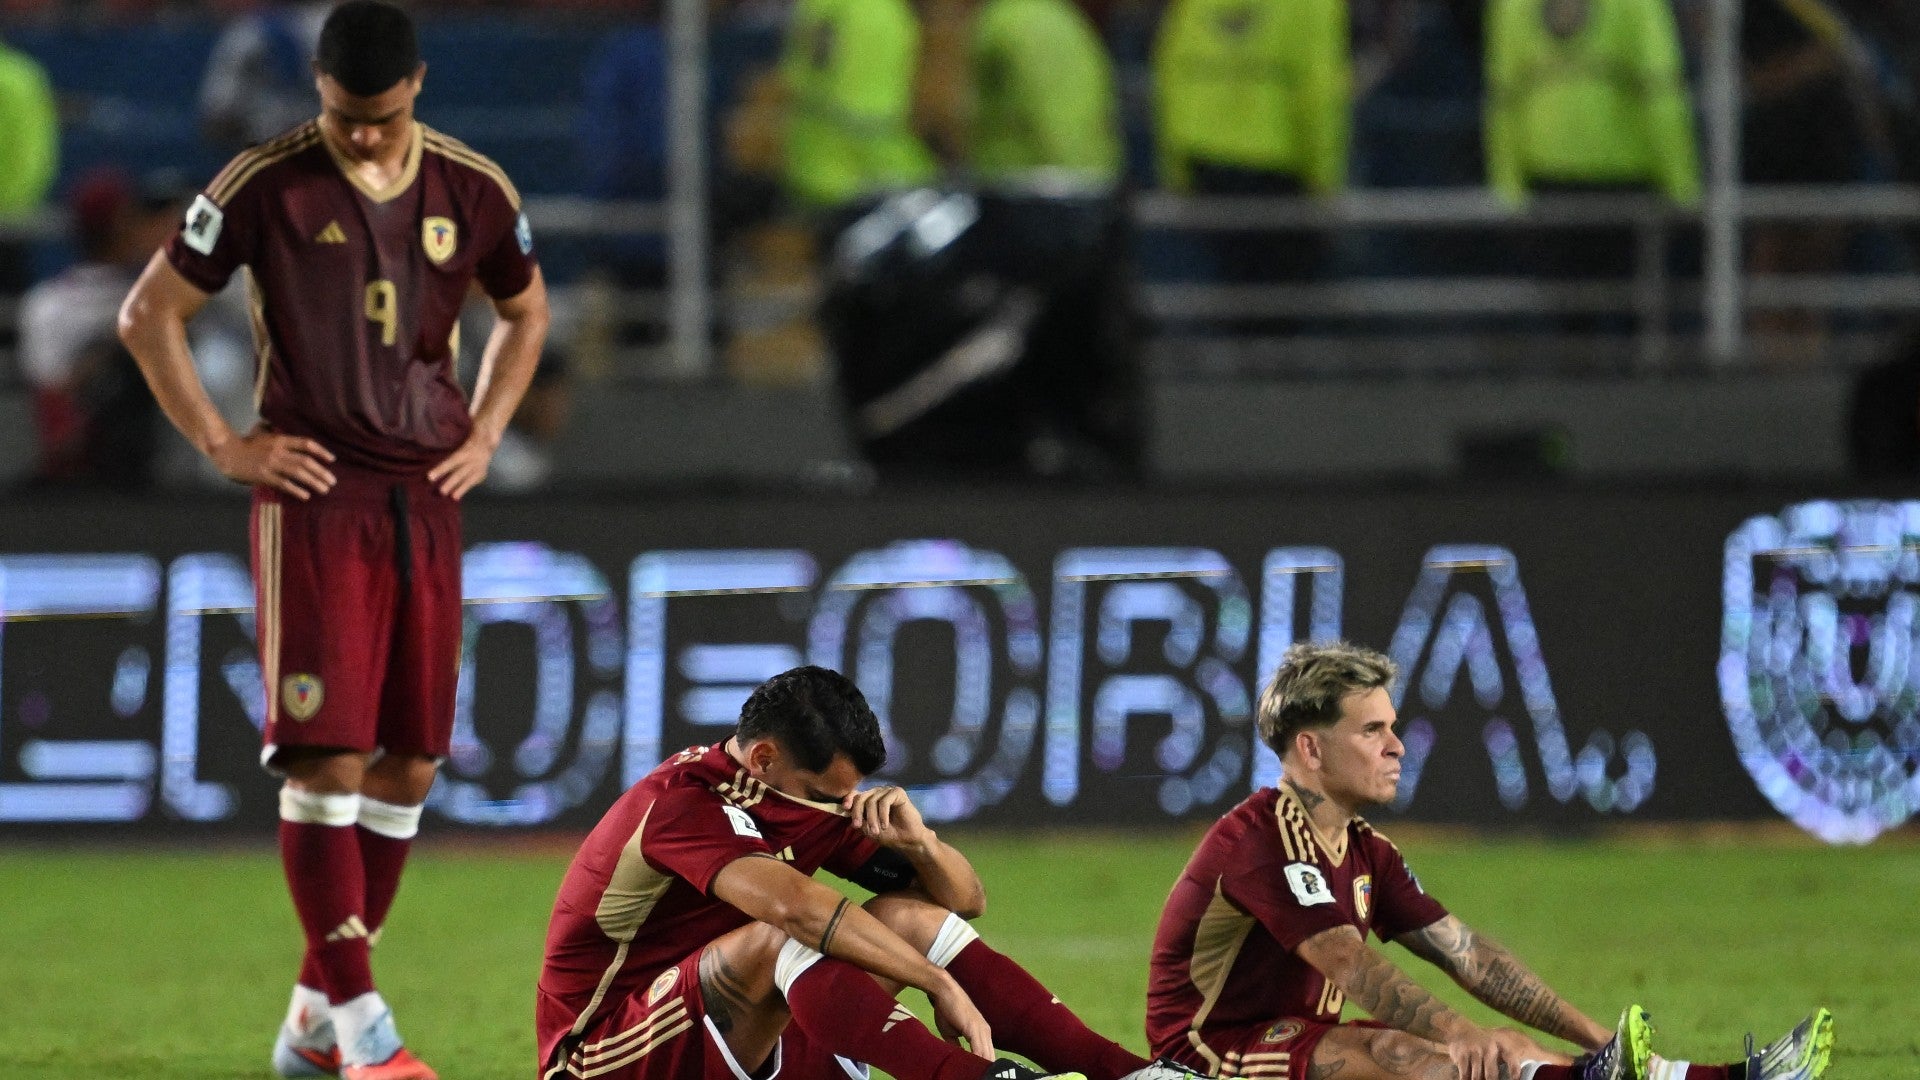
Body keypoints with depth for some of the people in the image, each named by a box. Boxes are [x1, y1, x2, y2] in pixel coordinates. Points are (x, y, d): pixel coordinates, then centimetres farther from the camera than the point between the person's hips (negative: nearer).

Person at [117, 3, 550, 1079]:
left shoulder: (475, 192, 5)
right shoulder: (265, 186, -6)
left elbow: (527, 313, 23)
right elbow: (150, 313, 1)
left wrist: (484, 436, 11)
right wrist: (223, 444, -5)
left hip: (426, 500, 5)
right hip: (316, 495, -5)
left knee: (411, 763, 5)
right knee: (329, 756, -12)